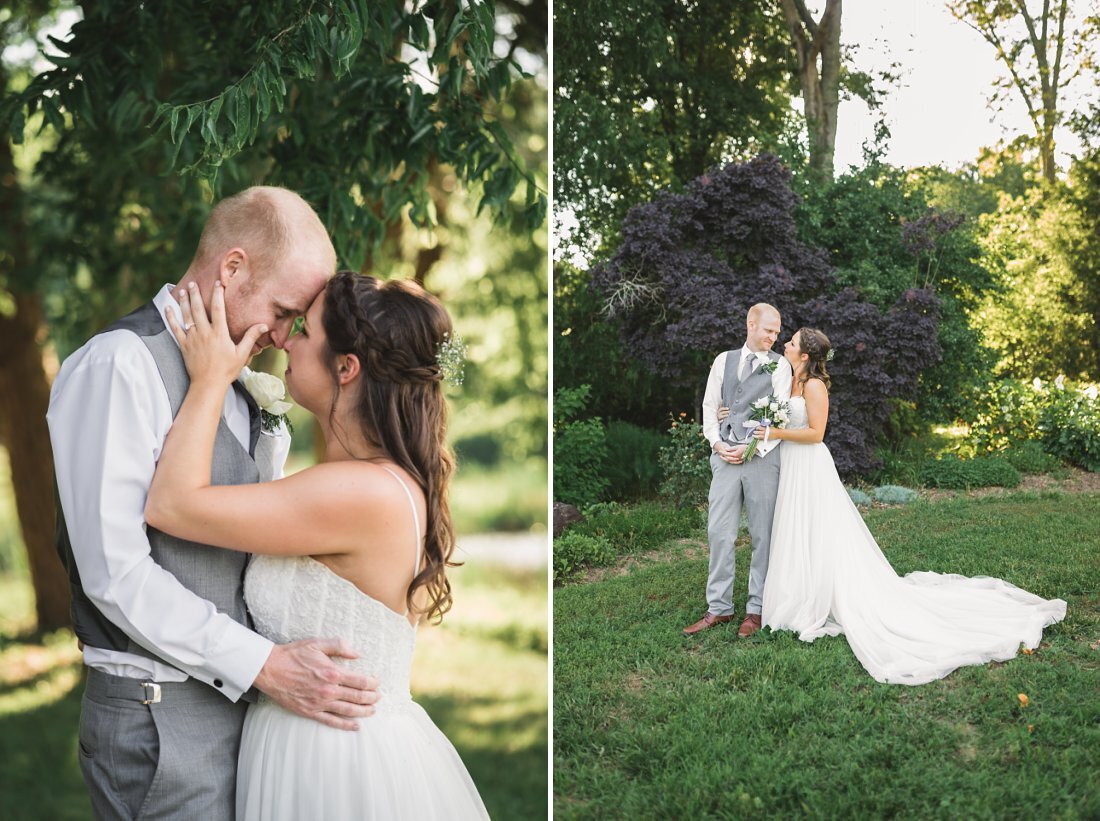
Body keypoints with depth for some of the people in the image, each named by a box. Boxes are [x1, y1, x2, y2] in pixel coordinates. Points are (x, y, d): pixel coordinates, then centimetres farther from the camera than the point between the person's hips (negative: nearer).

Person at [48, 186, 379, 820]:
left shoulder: (237, 382, 13)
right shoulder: (118, 364, -14)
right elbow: (115, 572, -21)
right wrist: (266, 665, -20)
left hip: (237, 695, 8)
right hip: (158, 719, -8)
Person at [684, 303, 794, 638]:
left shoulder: (779, 365, 3)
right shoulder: (724, 360, 13)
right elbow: (709, 405, 12)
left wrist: (751, 448, -12)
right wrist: (717, 442, -2)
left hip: (762, 456, -3)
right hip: (725, 455, 3)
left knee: (763, 535, 3)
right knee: (719, 532, 1)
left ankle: (756, 609, 11)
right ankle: (719, 608, 9)